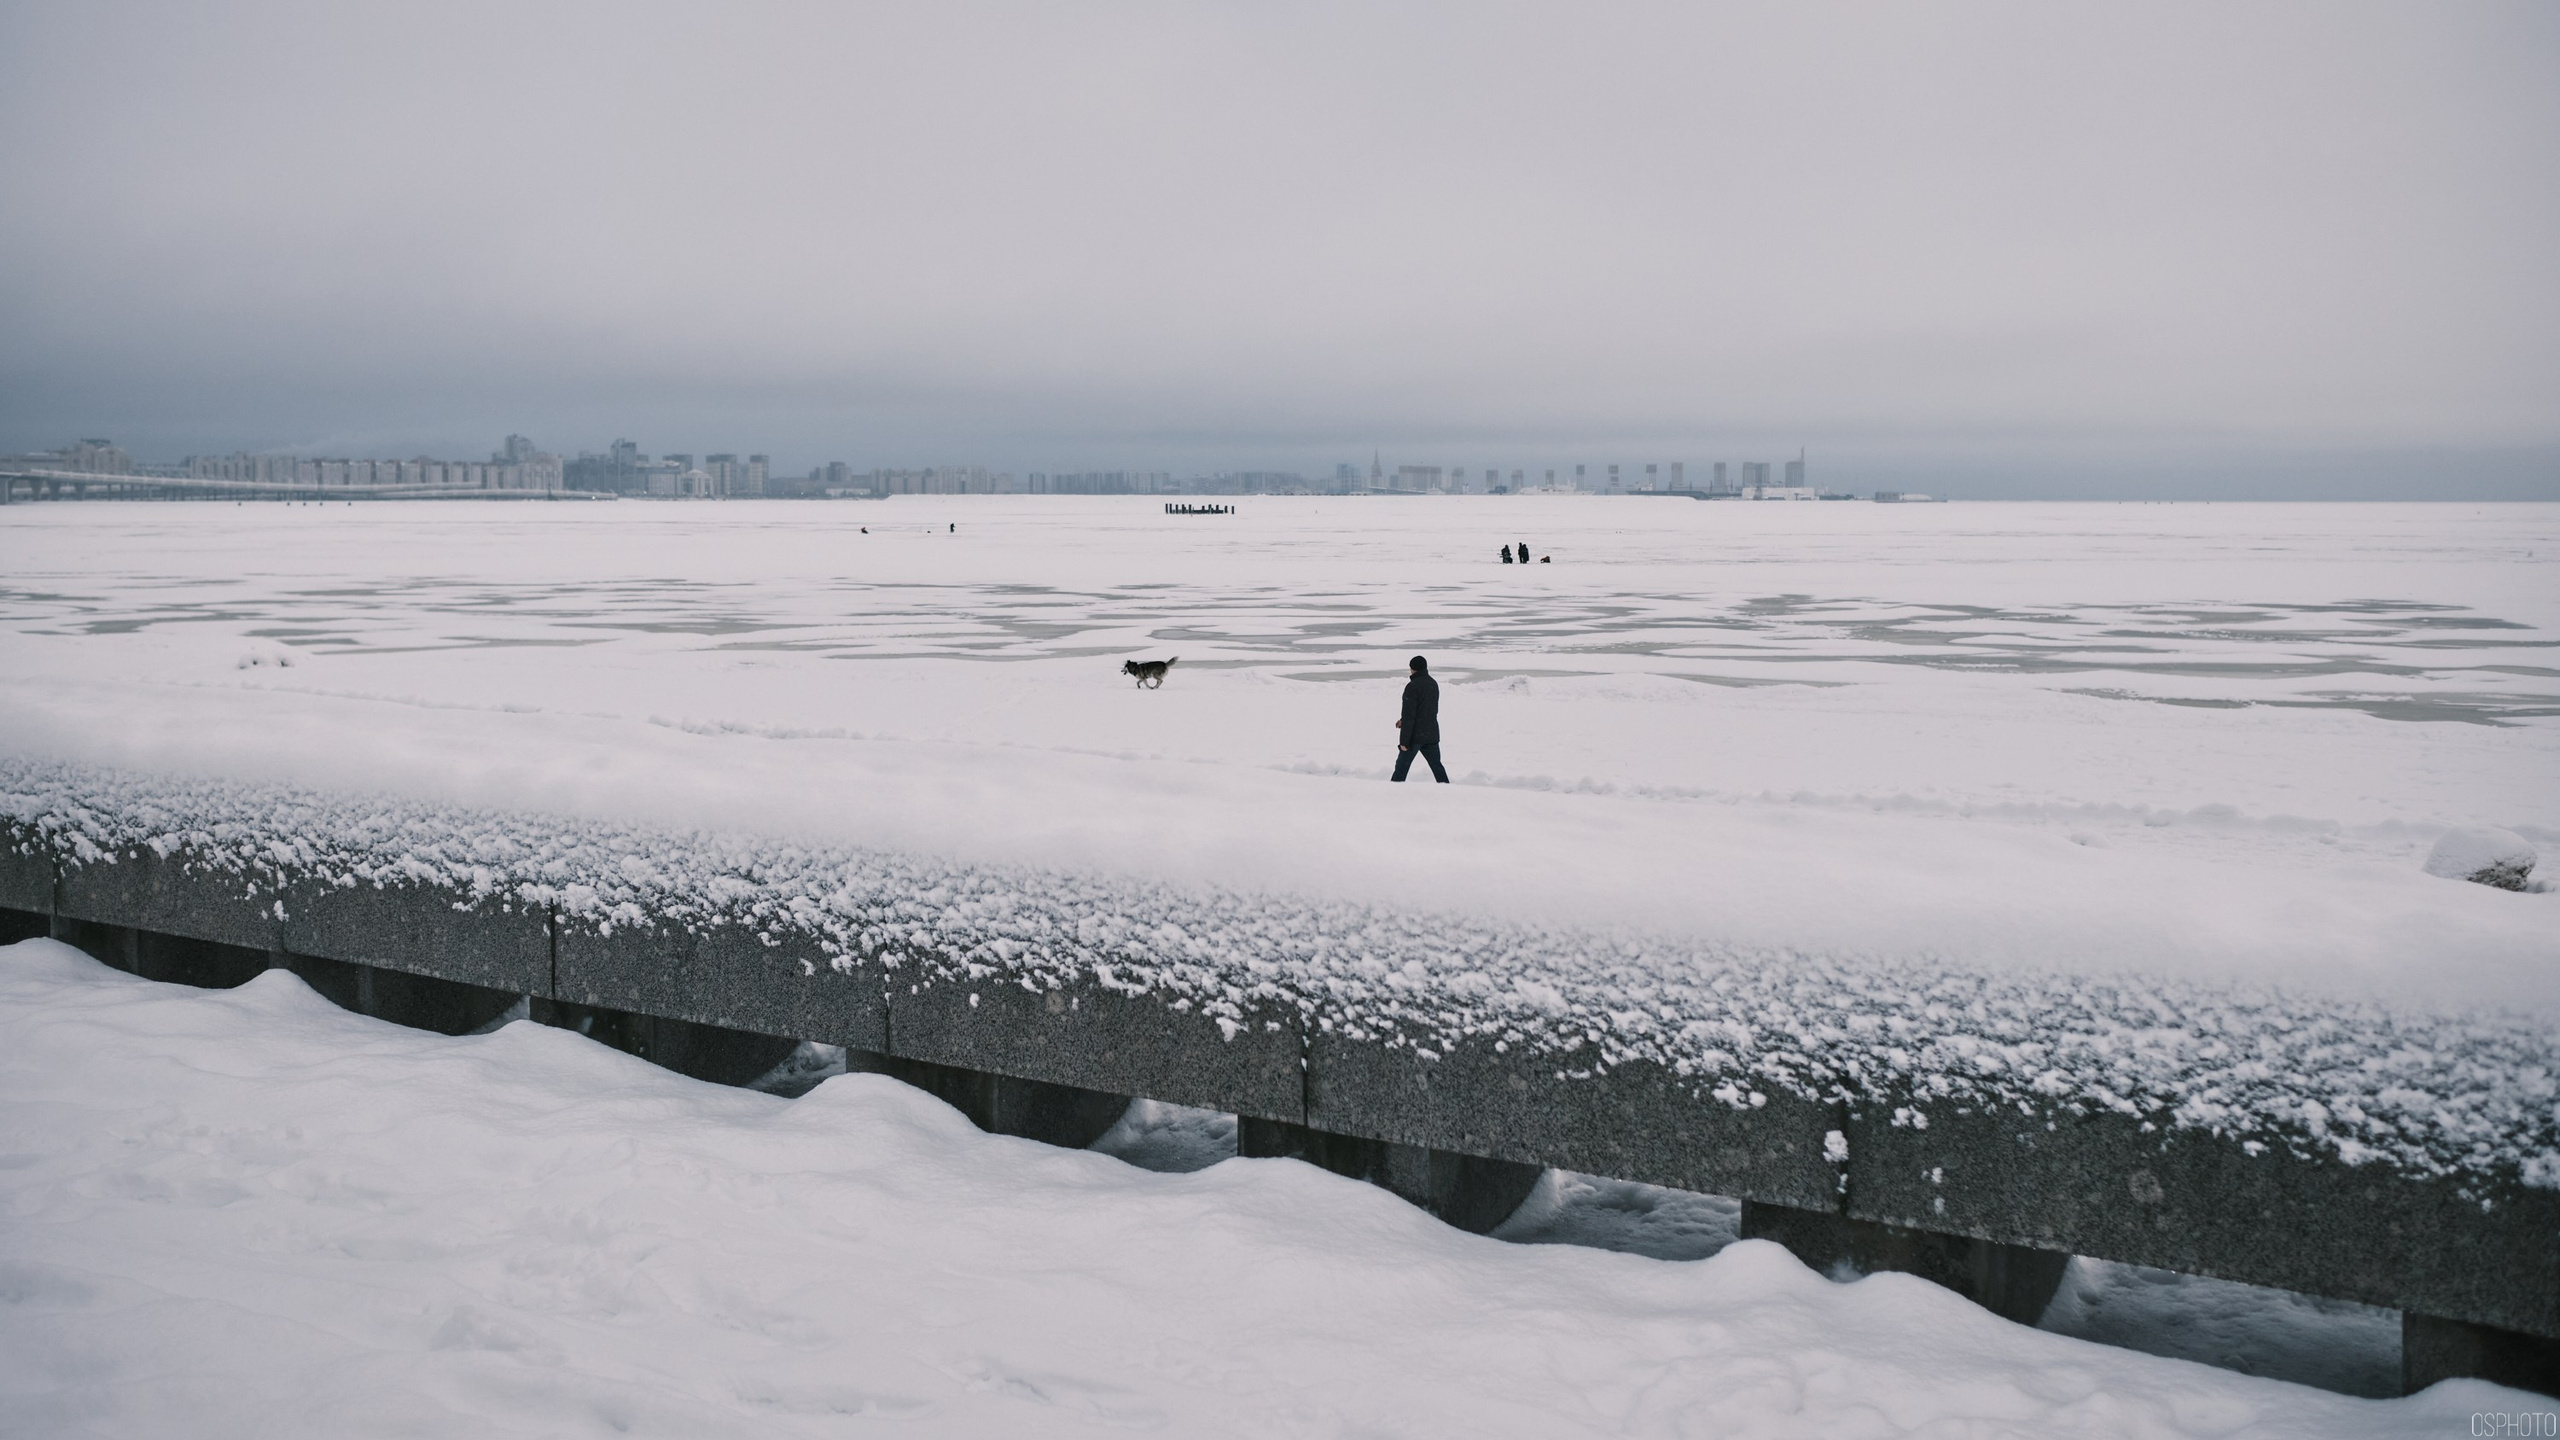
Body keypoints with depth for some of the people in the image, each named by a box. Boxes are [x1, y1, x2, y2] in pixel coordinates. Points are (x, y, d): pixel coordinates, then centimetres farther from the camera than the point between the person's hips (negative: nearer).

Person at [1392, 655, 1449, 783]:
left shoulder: (1413, 686, -16)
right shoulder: (1434, 684, 9)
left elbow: (1409, 714, -19)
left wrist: (1404, 741, -17)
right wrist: (1404, 721, 21)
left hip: (1415, 735, -7)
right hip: (1432, 734, 7)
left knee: (1401, 767, 3)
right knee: (1436, 766, 12)